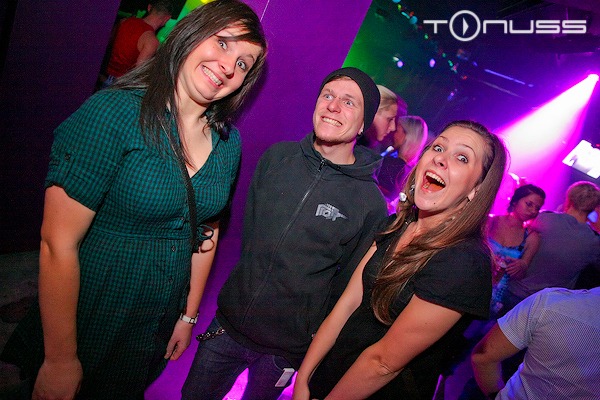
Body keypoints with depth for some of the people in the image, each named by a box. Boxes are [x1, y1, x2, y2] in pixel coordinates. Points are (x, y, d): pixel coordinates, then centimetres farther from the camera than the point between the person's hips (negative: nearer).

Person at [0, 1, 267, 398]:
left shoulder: (229, 142, -3)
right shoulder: (114, 112, -21)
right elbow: (58, 244, -21)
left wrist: (189, 316, 10)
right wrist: (60, 361, -16)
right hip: (83, 328, -5)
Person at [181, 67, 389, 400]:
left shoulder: (370, 203, -16)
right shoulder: (277, 157, -5)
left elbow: (347, 286, -6)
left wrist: (316, 344, 1)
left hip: (287, 349, -3)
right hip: (228, 324, 3)